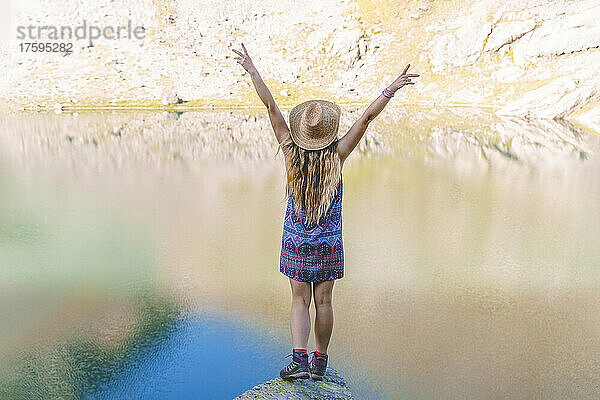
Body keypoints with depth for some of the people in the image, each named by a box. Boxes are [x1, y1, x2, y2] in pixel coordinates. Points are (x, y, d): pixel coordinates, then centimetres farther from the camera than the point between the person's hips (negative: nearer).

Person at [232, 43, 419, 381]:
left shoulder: (291, 152, -9)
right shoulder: (337, 155, -11)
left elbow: (271, 106, -6)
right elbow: (368, 116, -10)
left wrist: (252, 70, -2)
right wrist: (391, 90, -4)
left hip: (296, 241, 0)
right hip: (329, 242, 0)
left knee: (300, 301, 7)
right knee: (323, 301, 10)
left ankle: (300, 358, -6)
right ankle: (320, 361, 20)